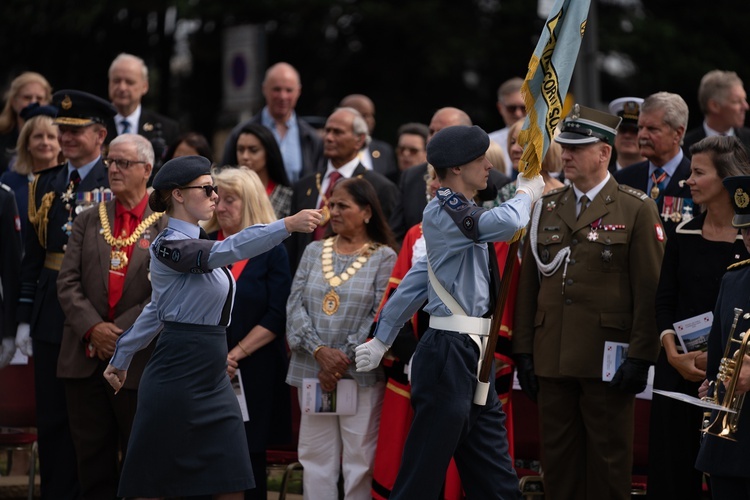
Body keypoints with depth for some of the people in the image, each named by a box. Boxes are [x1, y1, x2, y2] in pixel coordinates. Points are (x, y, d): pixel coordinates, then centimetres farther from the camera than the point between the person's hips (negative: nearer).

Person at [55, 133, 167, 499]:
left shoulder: (166, 226, -1)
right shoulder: (88, 222, 11)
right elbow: (68, 282, 3)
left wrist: (122, 332, -14)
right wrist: (92, 327, -12)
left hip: (139, 359, -4)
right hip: (85, 357, 4)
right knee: (93, 460, 7)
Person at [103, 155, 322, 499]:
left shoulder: (195, 244, 15)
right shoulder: (169, 246, -14)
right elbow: (228, 250, -33)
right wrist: (287, 225, -42)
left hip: (213, 380, 9)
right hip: (177, 377, -9)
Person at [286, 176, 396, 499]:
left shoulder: (384, 257, -1)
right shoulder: (314, 252, 12)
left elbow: (382, 316, -9)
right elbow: (295, 305, 4)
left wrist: (344, 359, -14)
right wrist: (320, 351, -11)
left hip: (361, 375, -4)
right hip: (312, 372, 4)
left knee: (360, 459, -3)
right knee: (315, 458, 5)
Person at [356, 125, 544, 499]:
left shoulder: (457, 214, 18)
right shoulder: (440, 213, -12)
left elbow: (415, 282, 22)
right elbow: (507, 222, -28)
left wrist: (382, 340, 26)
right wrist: (528, 193, -7)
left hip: (472, 356, 10)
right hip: (449, 354, -10)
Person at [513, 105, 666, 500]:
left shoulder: (637, 210, -2)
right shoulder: (545, 208, 12)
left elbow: (650, 290, -6)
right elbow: (528, 284, 12)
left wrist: (640, 358, -11)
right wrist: (523, 351, 6)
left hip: (607, 359, -4)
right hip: (552, 359, 5)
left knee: (608, 463, 2)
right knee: (558, 459, 8)